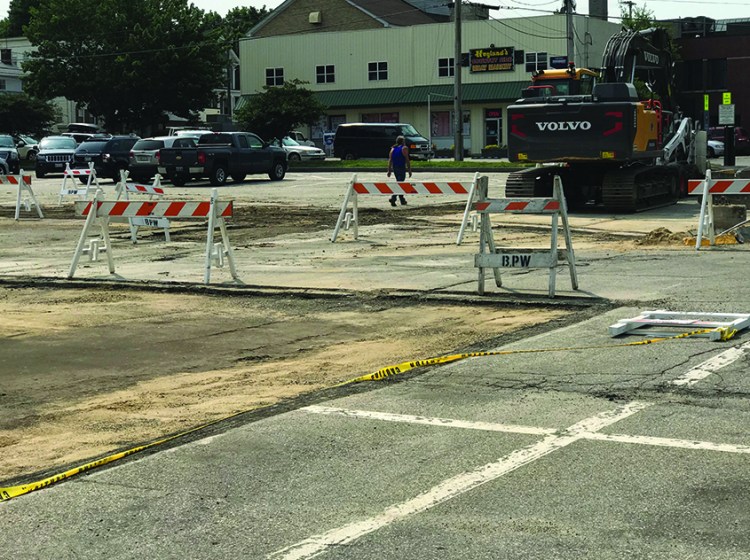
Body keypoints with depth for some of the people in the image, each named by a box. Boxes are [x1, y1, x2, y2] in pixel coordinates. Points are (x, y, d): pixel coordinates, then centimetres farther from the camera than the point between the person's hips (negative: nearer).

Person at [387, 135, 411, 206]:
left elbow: (390, 160, 7)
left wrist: (389, 170, 7)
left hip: (394, 168, 6)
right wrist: (409, 170, -6)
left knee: (399, 183, 18)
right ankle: (393, 198, -26)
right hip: (402, 168, -6)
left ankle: (402, 200, 23)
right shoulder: (404, 148, -5)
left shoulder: (393, 149, 11)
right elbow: (407, 160, -10)